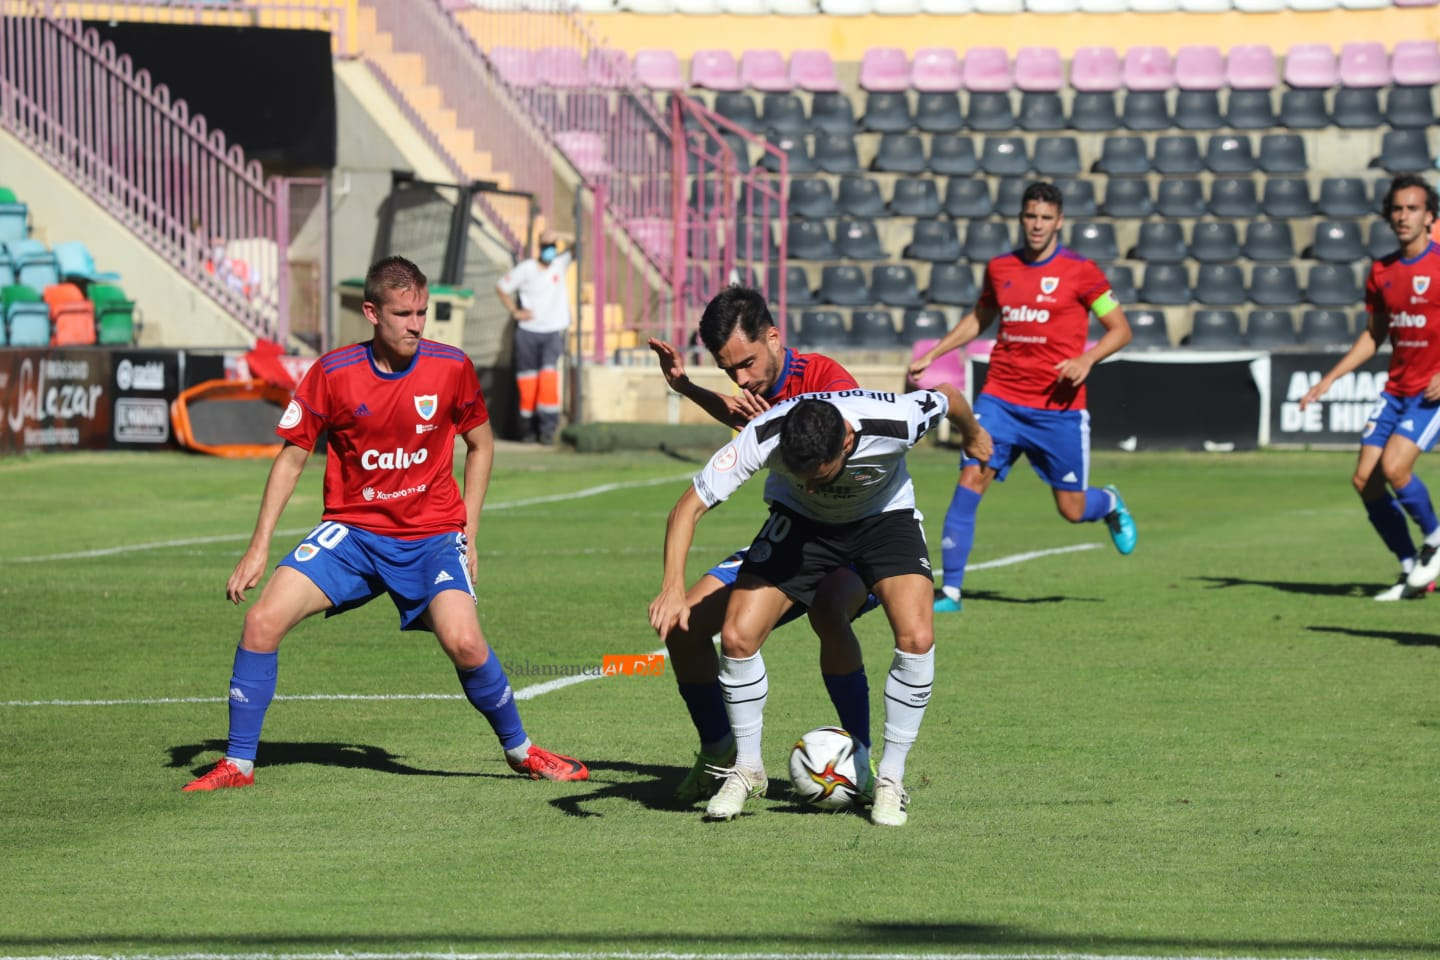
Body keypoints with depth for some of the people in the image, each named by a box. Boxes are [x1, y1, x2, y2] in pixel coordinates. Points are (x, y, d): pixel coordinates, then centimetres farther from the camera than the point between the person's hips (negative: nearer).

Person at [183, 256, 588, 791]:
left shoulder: (451, 367, -7)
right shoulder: (333, 374, -8)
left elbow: (480, 446, 9)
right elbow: (291, 457, 2)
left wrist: (468, 536, 5)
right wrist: (259, 547, -2)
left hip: (432, 534, -1)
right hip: (352, 529, 1)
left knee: (464, 643, -23)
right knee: (263, 621, -16)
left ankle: (520, 751, 3)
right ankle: (238, 764, -2)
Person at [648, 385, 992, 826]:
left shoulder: (895, 422, -37)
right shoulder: (764, 437, -36)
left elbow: (948, 395, -13)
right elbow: (688, 506, -29)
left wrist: (972, 434, 9)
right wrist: (673, 588, -43)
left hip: (884, 515, -1)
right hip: (799, 521, 1)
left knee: (917, 637, -24)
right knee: (737, 636, -16)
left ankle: (891, 778, -6)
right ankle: (747, 769, 7)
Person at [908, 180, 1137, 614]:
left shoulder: (1080, 272, -4)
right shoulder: (1000, 268, 8)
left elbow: (1120, 329, 0)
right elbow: (979, 317, 26)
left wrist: (1087, 358, -18)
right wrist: (931, 355, 21)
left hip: (1058, 407, -2)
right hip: (1001, 399, 2)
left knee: (1072, 509, 4)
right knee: (970, 480, -15)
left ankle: (1110, 504, 42)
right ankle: (950, 590, -11)